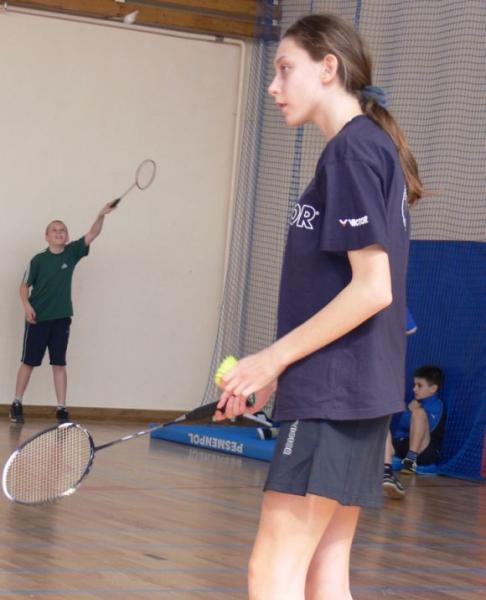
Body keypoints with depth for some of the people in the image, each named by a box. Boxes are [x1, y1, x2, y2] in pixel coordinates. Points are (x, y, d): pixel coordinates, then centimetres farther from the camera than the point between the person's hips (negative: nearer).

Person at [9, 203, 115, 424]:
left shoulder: (72, 253, 1)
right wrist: (27, 305, -15)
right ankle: (17, 404, 17)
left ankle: (61, 408, 3)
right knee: (29, 362, 5)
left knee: (59, 364, 3)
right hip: (38, 318, -2)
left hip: (61, 319, 2)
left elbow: (92, 234, -7)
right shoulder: (38, 260, -5)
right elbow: (25, 285, 1)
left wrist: (101, 215, -23)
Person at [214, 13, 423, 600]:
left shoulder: (352, 150, -12)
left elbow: (372, 288, -19)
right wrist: (280, 372, 15)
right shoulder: (374, 149, 17)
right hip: (356, 393, 10)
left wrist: (273, 358, -13)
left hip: (333, 397, -10)